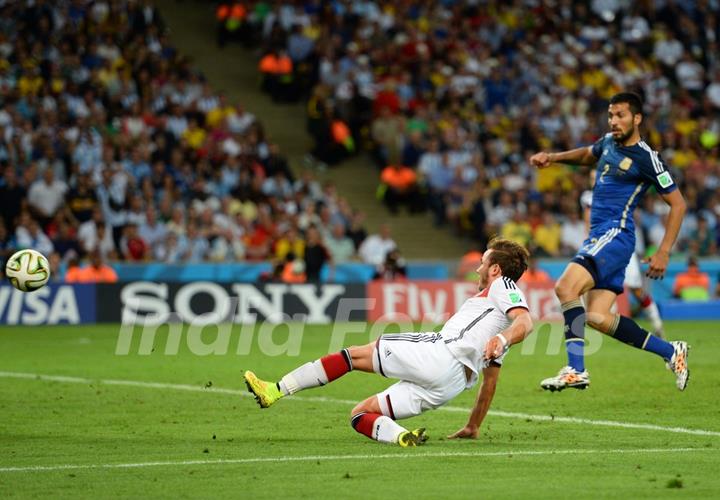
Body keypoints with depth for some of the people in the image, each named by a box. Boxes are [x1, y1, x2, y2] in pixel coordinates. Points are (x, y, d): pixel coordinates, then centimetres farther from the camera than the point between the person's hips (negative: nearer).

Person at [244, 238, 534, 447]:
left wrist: (502, 339, -34)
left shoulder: (502, 286, 9)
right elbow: (490, 381, 35)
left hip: (442, 354, -8)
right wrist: (473, 427, 36)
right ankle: (400, 436, -21)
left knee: (354, 354, 0)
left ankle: (277, 390, -9)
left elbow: (525, 322, -13)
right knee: (359, 414, 10)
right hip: (452, 384, 8)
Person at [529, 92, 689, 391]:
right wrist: (552, 158, 22)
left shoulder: (646, 158, -8)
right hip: (599, 235, 9)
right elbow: (587, 155, 39)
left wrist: (664, 253, -9)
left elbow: (678, 204, -5)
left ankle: (576, 370, -28)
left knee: (566, 286, -27)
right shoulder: (609, 143, 15)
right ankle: (671, 352, 13)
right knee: (597, 318, 0)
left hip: (616, 234, -9)